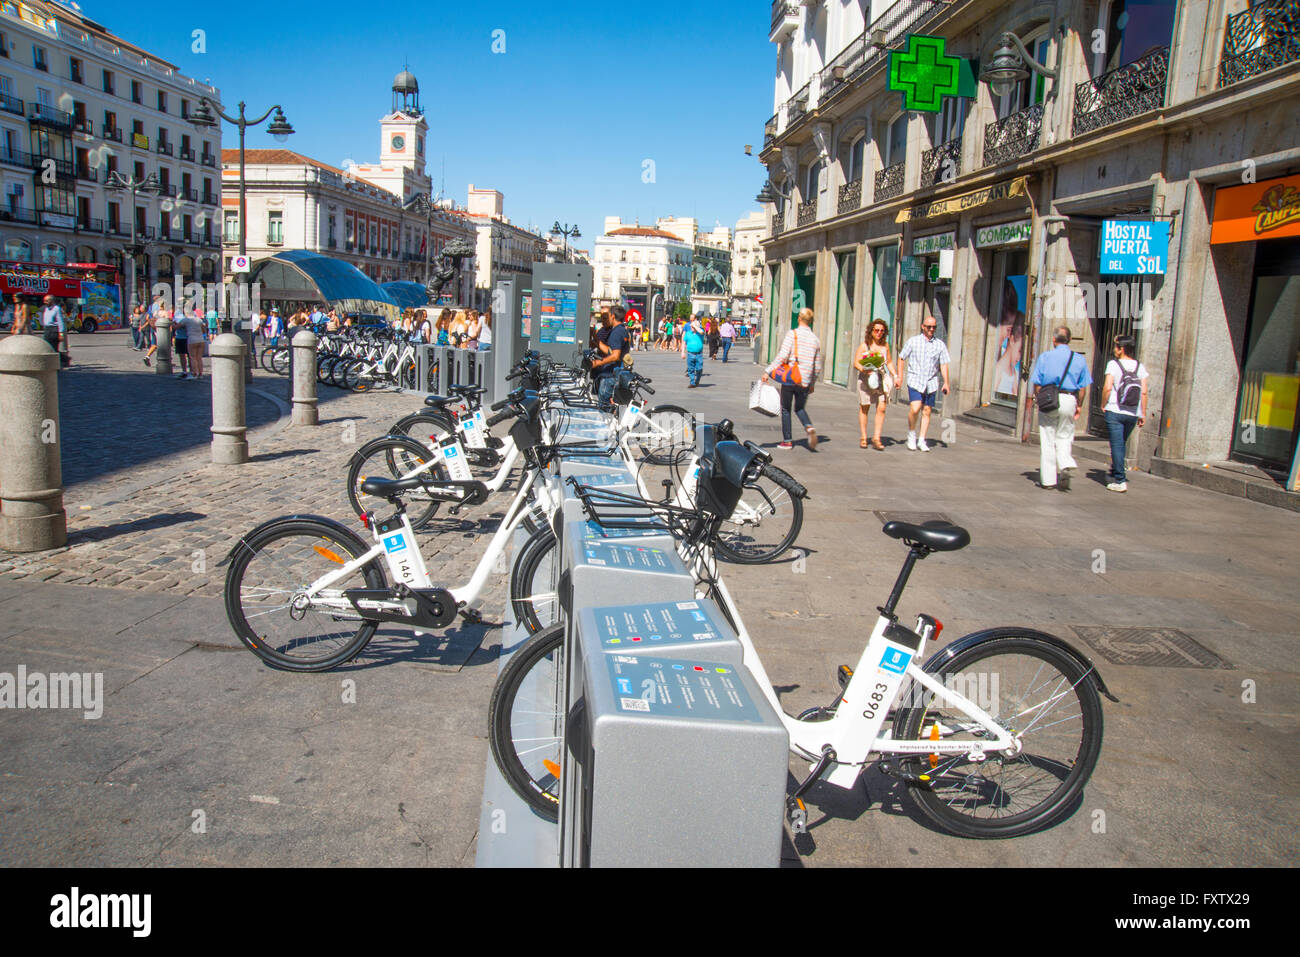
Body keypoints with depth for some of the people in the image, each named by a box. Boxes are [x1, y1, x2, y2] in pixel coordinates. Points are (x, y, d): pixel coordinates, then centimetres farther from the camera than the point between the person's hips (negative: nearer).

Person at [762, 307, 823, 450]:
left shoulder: (792, 334, -7)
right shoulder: (815, 339, 7)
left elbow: (782, 356, -15)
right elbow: (817, 367, 12)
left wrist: (768, 371, -11)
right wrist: (813, 383, 23)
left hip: (789, 379, -4)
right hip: (805, 382, 4)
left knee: (785, 410, 10)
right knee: (799, 408, 20)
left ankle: (787, 441, 12)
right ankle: (809, 427, -8)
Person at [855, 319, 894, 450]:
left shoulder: (885, 345, 11)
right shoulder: (864, 345, 0)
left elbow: (889, 362, 20)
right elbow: (856, 363, -3)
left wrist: (895, 375, 10)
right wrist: (863, 369, -22)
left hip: (882, 379, 2)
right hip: (866, 379, -2)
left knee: (881, 408, -10)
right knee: (864, 408, 5)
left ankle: (876, 438, -7)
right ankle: (863, 438, 15)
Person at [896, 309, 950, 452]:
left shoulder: (940, 344, 7)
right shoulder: (913, 341, 3)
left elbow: (943, 365, 7)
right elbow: (901, 358, 9)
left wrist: (946, 383, -1)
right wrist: (900, 376, 1)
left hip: (931, 383, 2)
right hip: (915, 381, -2)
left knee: (927, 411, 3)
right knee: (915, 408, -18)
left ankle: (921, 440, 12)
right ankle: (911, 433, 5)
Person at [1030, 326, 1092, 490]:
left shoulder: (1044, 357, -1)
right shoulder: (1079, 360, 4)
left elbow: (1037, 384, -3)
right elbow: (1083, 387, 2)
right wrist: (1079, 406, 11)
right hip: (1069, 400, 2)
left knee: (1047, 441, 4)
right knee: (1064, 437, 15)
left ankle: (1048, 479, 6)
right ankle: (1066, 464, -10)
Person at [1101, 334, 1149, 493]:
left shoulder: (1113, 364, -6)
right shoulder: (1140, 367, 6)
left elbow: (1107, 387, -15)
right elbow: (1144, 392, 4)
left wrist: (1103, 405, -1)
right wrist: (1143, 413, 9)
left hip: (1115, 412, -5)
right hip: (1133, 414, 5)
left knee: (1117, 445, -3)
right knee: (1122, 444, 20)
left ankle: (1120, 481, -7)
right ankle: (1115, 473, 29)